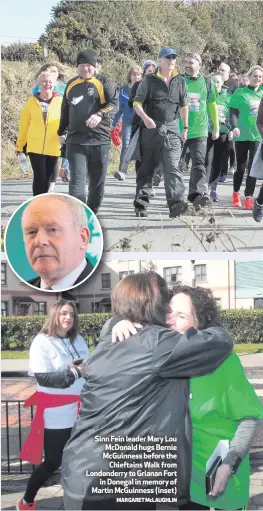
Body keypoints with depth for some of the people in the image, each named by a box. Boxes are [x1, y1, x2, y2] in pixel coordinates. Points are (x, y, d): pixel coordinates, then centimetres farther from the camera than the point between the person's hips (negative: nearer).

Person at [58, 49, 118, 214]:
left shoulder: (104, 82, 1)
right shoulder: (71, 85, 14)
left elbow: (114, 102, -13)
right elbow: (65, 111, 23)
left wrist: (100, 114, -29)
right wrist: (62, 132, 23)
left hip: (100, 140, -2)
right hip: (75, 141, 2)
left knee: (97, 182, 6)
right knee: (77, 180, -9)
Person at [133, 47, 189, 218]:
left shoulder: (180, 81, 10)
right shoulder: (149, 80, 1)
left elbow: (184, 105, 19)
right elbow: (137, 103, -3)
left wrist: (185, 128, 17)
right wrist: (145, 118, -20)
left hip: (172, 129, 1)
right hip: (152, 128, -1)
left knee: (172, 166, -13)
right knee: (147, 167, 7)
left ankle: (176, 203, -23)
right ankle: (141, 204, 15)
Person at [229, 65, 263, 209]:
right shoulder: (240, 92, 0)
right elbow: (233, 112, -6)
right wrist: (234, 127, -21)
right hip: (242, 135, -2)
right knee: (241, 167, 6)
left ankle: (249, 197, -1)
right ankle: (236, 193, 24)